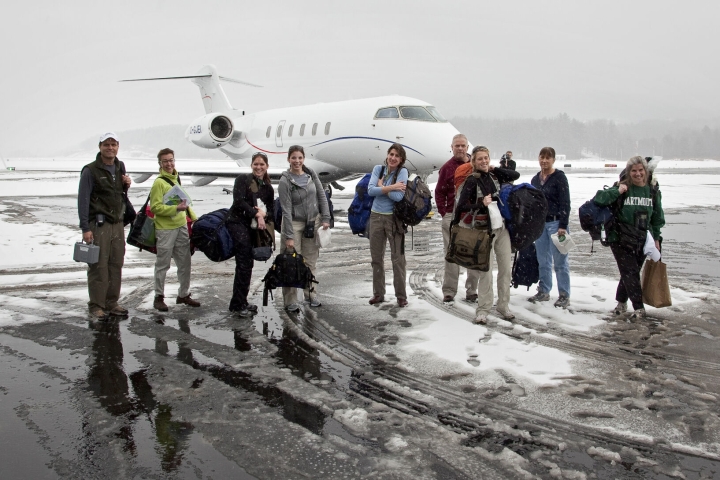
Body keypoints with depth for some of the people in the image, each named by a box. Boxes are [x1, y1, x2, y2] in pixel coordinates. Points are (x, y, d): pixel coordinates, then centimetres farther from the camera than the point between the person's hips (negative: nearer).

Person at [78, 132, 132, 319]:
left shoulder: (120, 167, 14)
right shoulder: (90, 171, -7)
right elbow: (83, 200, -10)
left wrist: (126, 185, 2)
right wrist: (85, 228, -16)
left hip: (118, 223, 7)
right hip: (98, 225, -7)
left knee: (116, 265, 9)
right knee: (98, 267, -6)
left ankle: (112, 303, 18)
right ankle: (96, 306, 3)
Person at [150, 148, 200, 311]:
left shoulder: (176, 179, 14)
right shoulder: (159, 183, -12)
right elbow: (155, 207, -17)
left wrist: (193, 217, 17)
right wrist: (176, 208, -25)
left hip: (181, 226, 8)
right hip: (165, 229, -8)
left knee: (185, 263, 12)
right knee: (163, 264, 2)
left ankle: (184, 295, 24)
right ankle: (159, 297, 14)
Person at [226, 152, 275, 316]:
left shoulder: (268, 187, 15)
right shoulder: (242, 180, -2)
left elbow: (271, 210, 12)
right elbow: (239, 201, -14)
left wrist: (264, 214, -10)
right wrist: (257, 214, -16)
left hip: (253, 227, 7)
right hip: (238, 223, -7)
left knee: (247, 265, 9)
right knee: (244, 264, -10)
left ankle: (241, 302, 18)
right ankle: (238, 304, -5)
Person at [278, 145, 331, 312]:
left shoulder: (311, 174, 1)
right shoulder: (285, 181, -13)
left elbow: (322, 196, 7)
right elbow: (286, 210, -15)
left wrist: (325, 219, -1)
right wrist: (289, 236, -17)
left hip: (313, 222, 4)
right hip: (294, 224, -4)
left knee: (311, 261, 9)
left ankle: (311, 294, 22)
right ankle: (290, 301, 3)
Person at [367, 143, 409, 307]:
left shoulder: (402, 171, -8)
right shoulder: (378, 169, 3)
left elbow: (398, 196, -20)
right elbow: (370, 190, -11)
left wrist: (381, 186, -9)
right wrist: (391, 187, -19)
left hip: (394, 218, -4)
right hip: (376, 216, 4)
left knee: (397, 258, -3)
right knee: (376, 257, 12)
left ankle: (401, 295, 7)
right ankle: (378, 293, 24)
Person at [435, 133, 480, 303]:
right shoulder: (447, 168, 4)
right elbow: (439, 192, 5)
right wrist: (443, 212, -4)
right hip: (452, 216, -1)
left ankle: (472, 290, 12)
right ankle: (449, 291, 8)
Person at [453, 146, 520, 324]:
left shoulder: (494, 176, 7)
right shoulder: (472, 180, -8)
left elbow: (515, 175, 11)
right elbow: (461, 206, -13)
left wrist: (495, 169, 4)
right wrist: (481, 204, -22)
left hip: (502, 228, 6)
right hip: (484, 230, -5)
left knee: (506, 269, 7)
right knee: (486, 272, -6)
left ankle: (503, 306, 20)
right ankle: (482, 310, 5)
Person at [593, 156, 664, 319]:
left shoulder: (653, 190, 4)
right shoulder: (622, 188, -7)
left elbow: (657, 217, 12)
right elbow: (599, 198, -16)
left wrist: (656, 238, 11)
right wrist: (617, 192, -29)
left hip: (642, 240, 4)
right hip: (621, 240, -4)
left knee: (631, 273, 10)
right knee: (630, 272, -5)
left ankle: (621, 301, 28)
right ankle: (639, 308, 3)